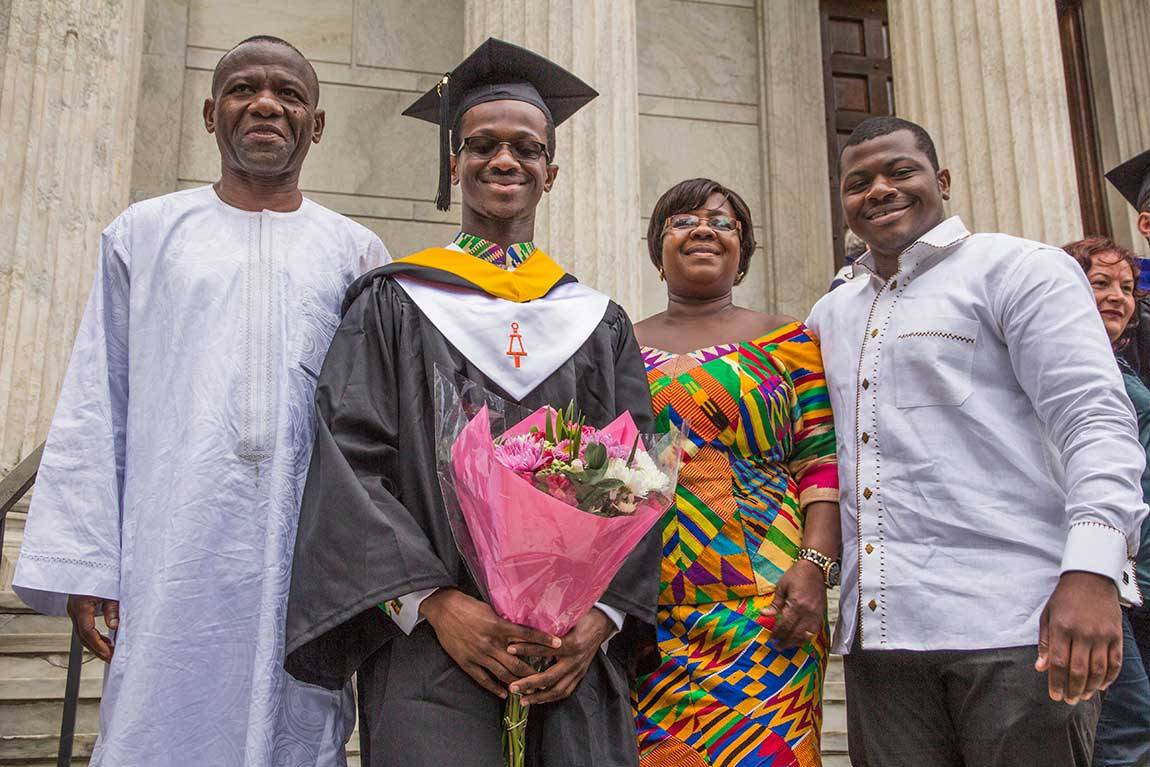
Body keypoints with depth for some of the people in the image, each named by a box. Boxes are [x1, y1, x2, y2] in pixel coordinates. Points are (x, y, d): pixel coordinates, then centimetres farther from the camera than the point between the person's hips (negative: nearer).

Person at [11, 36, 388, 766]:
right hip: (175, 554, 0)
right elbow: (96, 407, 7)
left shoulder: (356, 252, 10)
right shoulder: (147, 233, 10)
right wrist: (84, 562, -1)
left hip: (309, 561, 0)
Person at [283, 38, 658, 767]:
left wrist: (602, 613, -9)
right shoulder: (394, 304, 7)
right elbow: (349, 461, -3)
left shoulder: (601, 323, 14)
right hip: (432, 644, -2)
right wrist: (436, 604, -14)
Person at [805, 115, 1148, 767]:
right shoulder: (831, 314, 20)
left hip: (1016, 622, -5)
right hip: (877, 629, 5)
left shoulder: (1018, 268, 2)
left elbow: (1095, 419, -8)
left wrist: (1092, 571, -21)